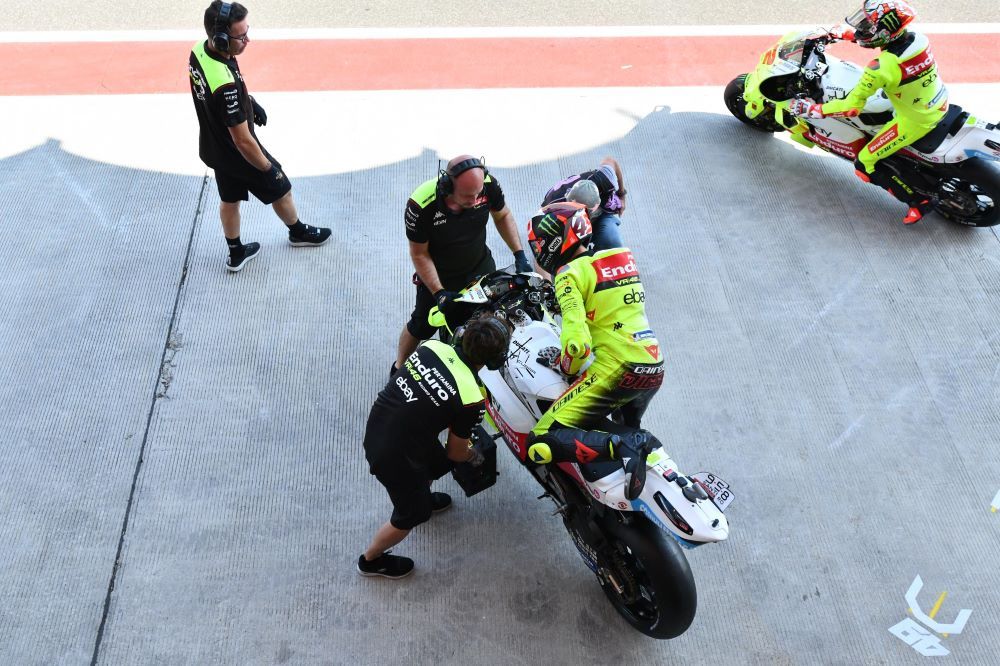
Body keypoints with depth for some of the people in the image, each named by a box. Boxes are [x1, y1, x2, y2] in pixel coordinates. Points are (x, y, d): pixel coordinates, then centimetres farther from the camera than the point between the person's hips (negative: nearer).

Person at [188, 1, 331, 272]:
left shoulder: (199, 50, -14)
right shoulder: (225, 85, -41)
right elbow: (243, 141, -31)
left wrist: (248, 101, 16)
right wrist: (269, 169, -18)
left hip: (213, 147, 7)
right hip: (237, 155, -7)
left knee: (230, 199, 26)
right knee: (280, 189, 20)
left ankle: (236, 253, 45)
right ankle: (298, 232, 47)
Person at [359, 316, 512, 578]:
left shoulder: (432, 346, -9)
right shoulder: (471, 399, -24)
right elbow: (456, 453, -7)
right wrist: (474, 456, 15)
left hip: (375, 428, 7)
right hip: (395, 457, -7)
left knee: (435, 463, 33)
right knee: (413, 513, 21)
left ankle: (422, 495, 64)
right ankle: (370, 560, 42)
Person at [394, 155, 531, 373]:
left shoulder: (488, 185, -27)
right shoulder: (421, 205, -36)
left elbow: (502, 215, -4)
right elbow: (419, 254, -21)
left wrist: (519, 254, -11)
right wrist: (439, 292, -26)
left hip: (480, 265, 3)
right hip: (438, 274, -3)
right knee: (422, 326, 15)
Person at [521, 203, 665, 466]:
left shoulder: (570, 274, -8)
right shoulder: (623, 257, 16)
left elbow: (576, 340, -19)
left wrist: (566, 365, 2)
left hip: (615, 371, -8)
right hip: (654, 370, 8)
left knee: (541, 444, -10)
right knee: (629, 432, 39)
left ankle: (619, 446, -24)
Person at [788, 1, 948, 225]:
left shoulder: (883, 67, -32)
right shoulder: (914, 36, -10)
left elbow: (852, 107, -28)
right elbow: (873, 36, 11)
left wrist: (812, 109, -20)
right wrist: (841, 32, 17)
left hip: (914, 121, -8)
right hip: (940, 105, 8)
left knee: (865, 165, 1)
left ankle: (918, 200, 7)